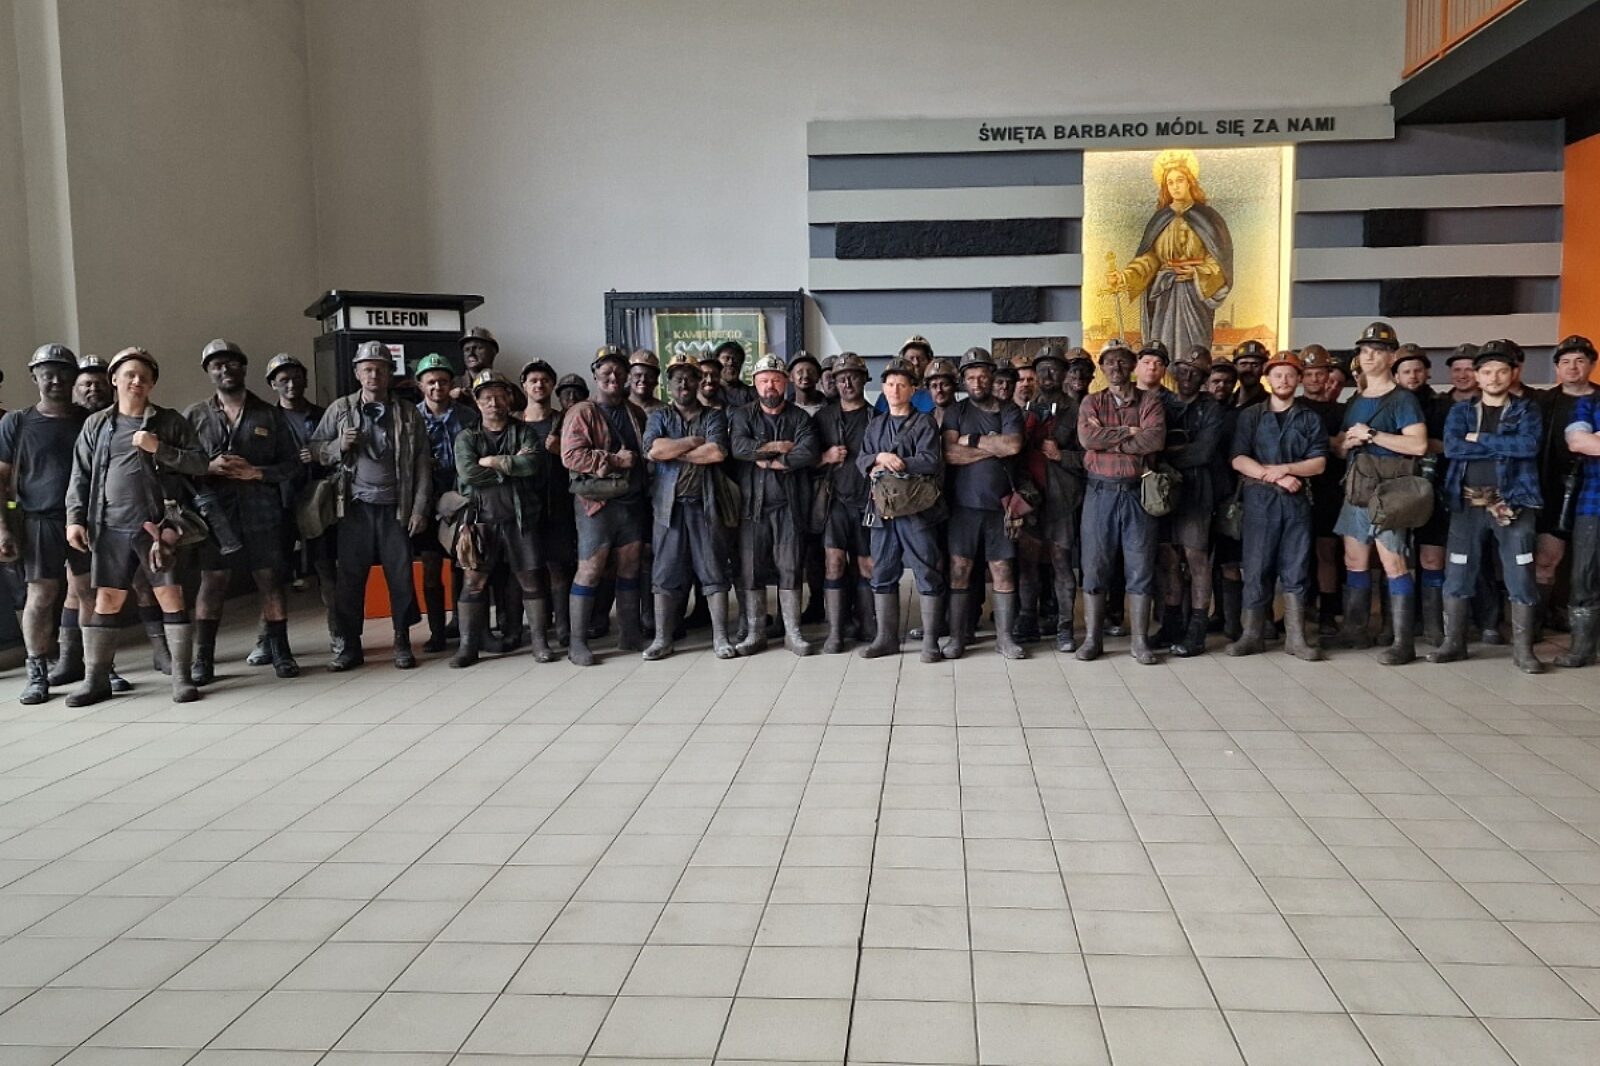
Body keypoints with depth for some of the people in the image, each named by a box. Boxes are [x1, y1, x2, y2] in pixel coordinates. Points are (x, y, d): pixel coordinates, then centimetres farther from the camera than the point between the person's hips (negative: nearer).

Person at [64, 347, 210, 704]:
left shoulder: (171, 422, 6)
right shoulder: (96, 424, 12)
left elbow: (199, 464, 0)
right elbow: (80, 476, 11)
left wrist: (160, 449, -13)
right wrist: (75, 518, 3)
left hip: (158, 525, -2)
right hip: (111, 528, 2)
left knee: (171, 597, -3)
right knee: (106, 602, 6)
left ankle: (182, 676, 2)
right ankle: (95, 678, 15)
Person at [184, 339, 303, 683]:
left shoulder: (268, 414, 9)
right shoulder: (195, 416, 9)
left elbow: (292, 463, 7)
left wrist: (256, 472, -8)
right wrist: (209, 467, -12)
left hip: (263, 513, 0)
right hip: (215, 514, 0)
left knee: (271, 582, 4)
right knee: (212, 583, 1)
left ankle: (280, 652, 14)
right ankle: (203, 659, 7)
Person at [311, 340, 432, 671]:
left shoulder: (408, 413, 6)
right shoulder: (340, 409, 6)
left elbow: (423, 464, 3)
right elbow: (315, 448, 8)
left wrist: (419, 508, -3)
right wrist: (339, 446, -12)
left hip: (395, 508, 0)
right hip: (356, 507, 0)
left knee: (401, 577, 1)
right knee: (350, 578, 2)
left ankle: (402, 643, 13)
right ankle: (350, 646, 11)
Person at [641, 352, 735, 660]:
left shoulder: (714, 416, 8)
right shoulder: (659, 416, 11)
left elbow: (718, 452, -11)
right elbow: (652, 449, -9)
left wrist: (674, 451, -6)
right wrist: (695, 442, -8)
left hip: (705, 504, -1)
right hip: (668, 505, 1)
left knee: (714, 572, 1)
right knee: (666, 574, 3)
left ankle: (720, 637, 6)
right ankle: (662, 639, 9)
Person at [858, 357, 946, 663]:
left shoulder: (924, 423, 2)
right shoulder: (875, 426, 19)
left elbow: (930, 461, -11)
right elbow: (861, 460, 9)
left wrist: (895, 464, -12)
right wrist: (880, 458, -12)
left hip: (918, 508, -5)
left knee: (928, 574, -3)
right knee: (882, 574, 9)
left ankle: (930, 640, 2)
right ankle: (886, 637, 18)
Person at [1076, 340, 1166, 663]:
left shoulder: (1150, 402, 6)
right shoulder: (1091, 403, 8)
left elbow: (1156, 440, -12)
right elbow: (1087, 437, -11)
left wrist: (1108, 439, -11)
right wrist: (1129, 432, -11)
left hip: (1138, 491, 0)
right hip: (1100, 491, 0)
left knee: (1140, 567, 3)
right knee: (1095, 566, 3)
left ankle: (1140, 640, 10)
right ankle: (1092, 638, 11)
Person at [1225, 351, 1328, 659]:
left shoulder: (1310, 419, 11)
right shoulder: (1250, 415, 7)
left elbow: (1318, 463, 3)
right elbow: (1238, 460, -3)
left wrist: (1284, 468, -12)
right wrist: (1275, 477, -12)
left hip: (1298, 499, 1)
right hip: (1260, 498, -1)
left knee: (1295, 569, 1)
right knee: (1256, 567, -3)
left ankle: (1296, 637, 3)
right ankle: (1252, 634, 2)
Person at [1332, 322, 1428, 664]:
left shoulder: (1402, 399, -4)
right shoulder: (1354, 401, 19)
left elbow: (1418, 445, -16)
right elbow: (1340, 447, 25)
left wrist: (1371, 434, -16)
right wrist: (1347, 443, 1)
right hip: (1355, 489, 8)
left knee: (1394, 564, -10)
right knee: (1354, 561, 10)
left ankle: (1404, 642, -8)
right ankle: (1356, 630, 19)